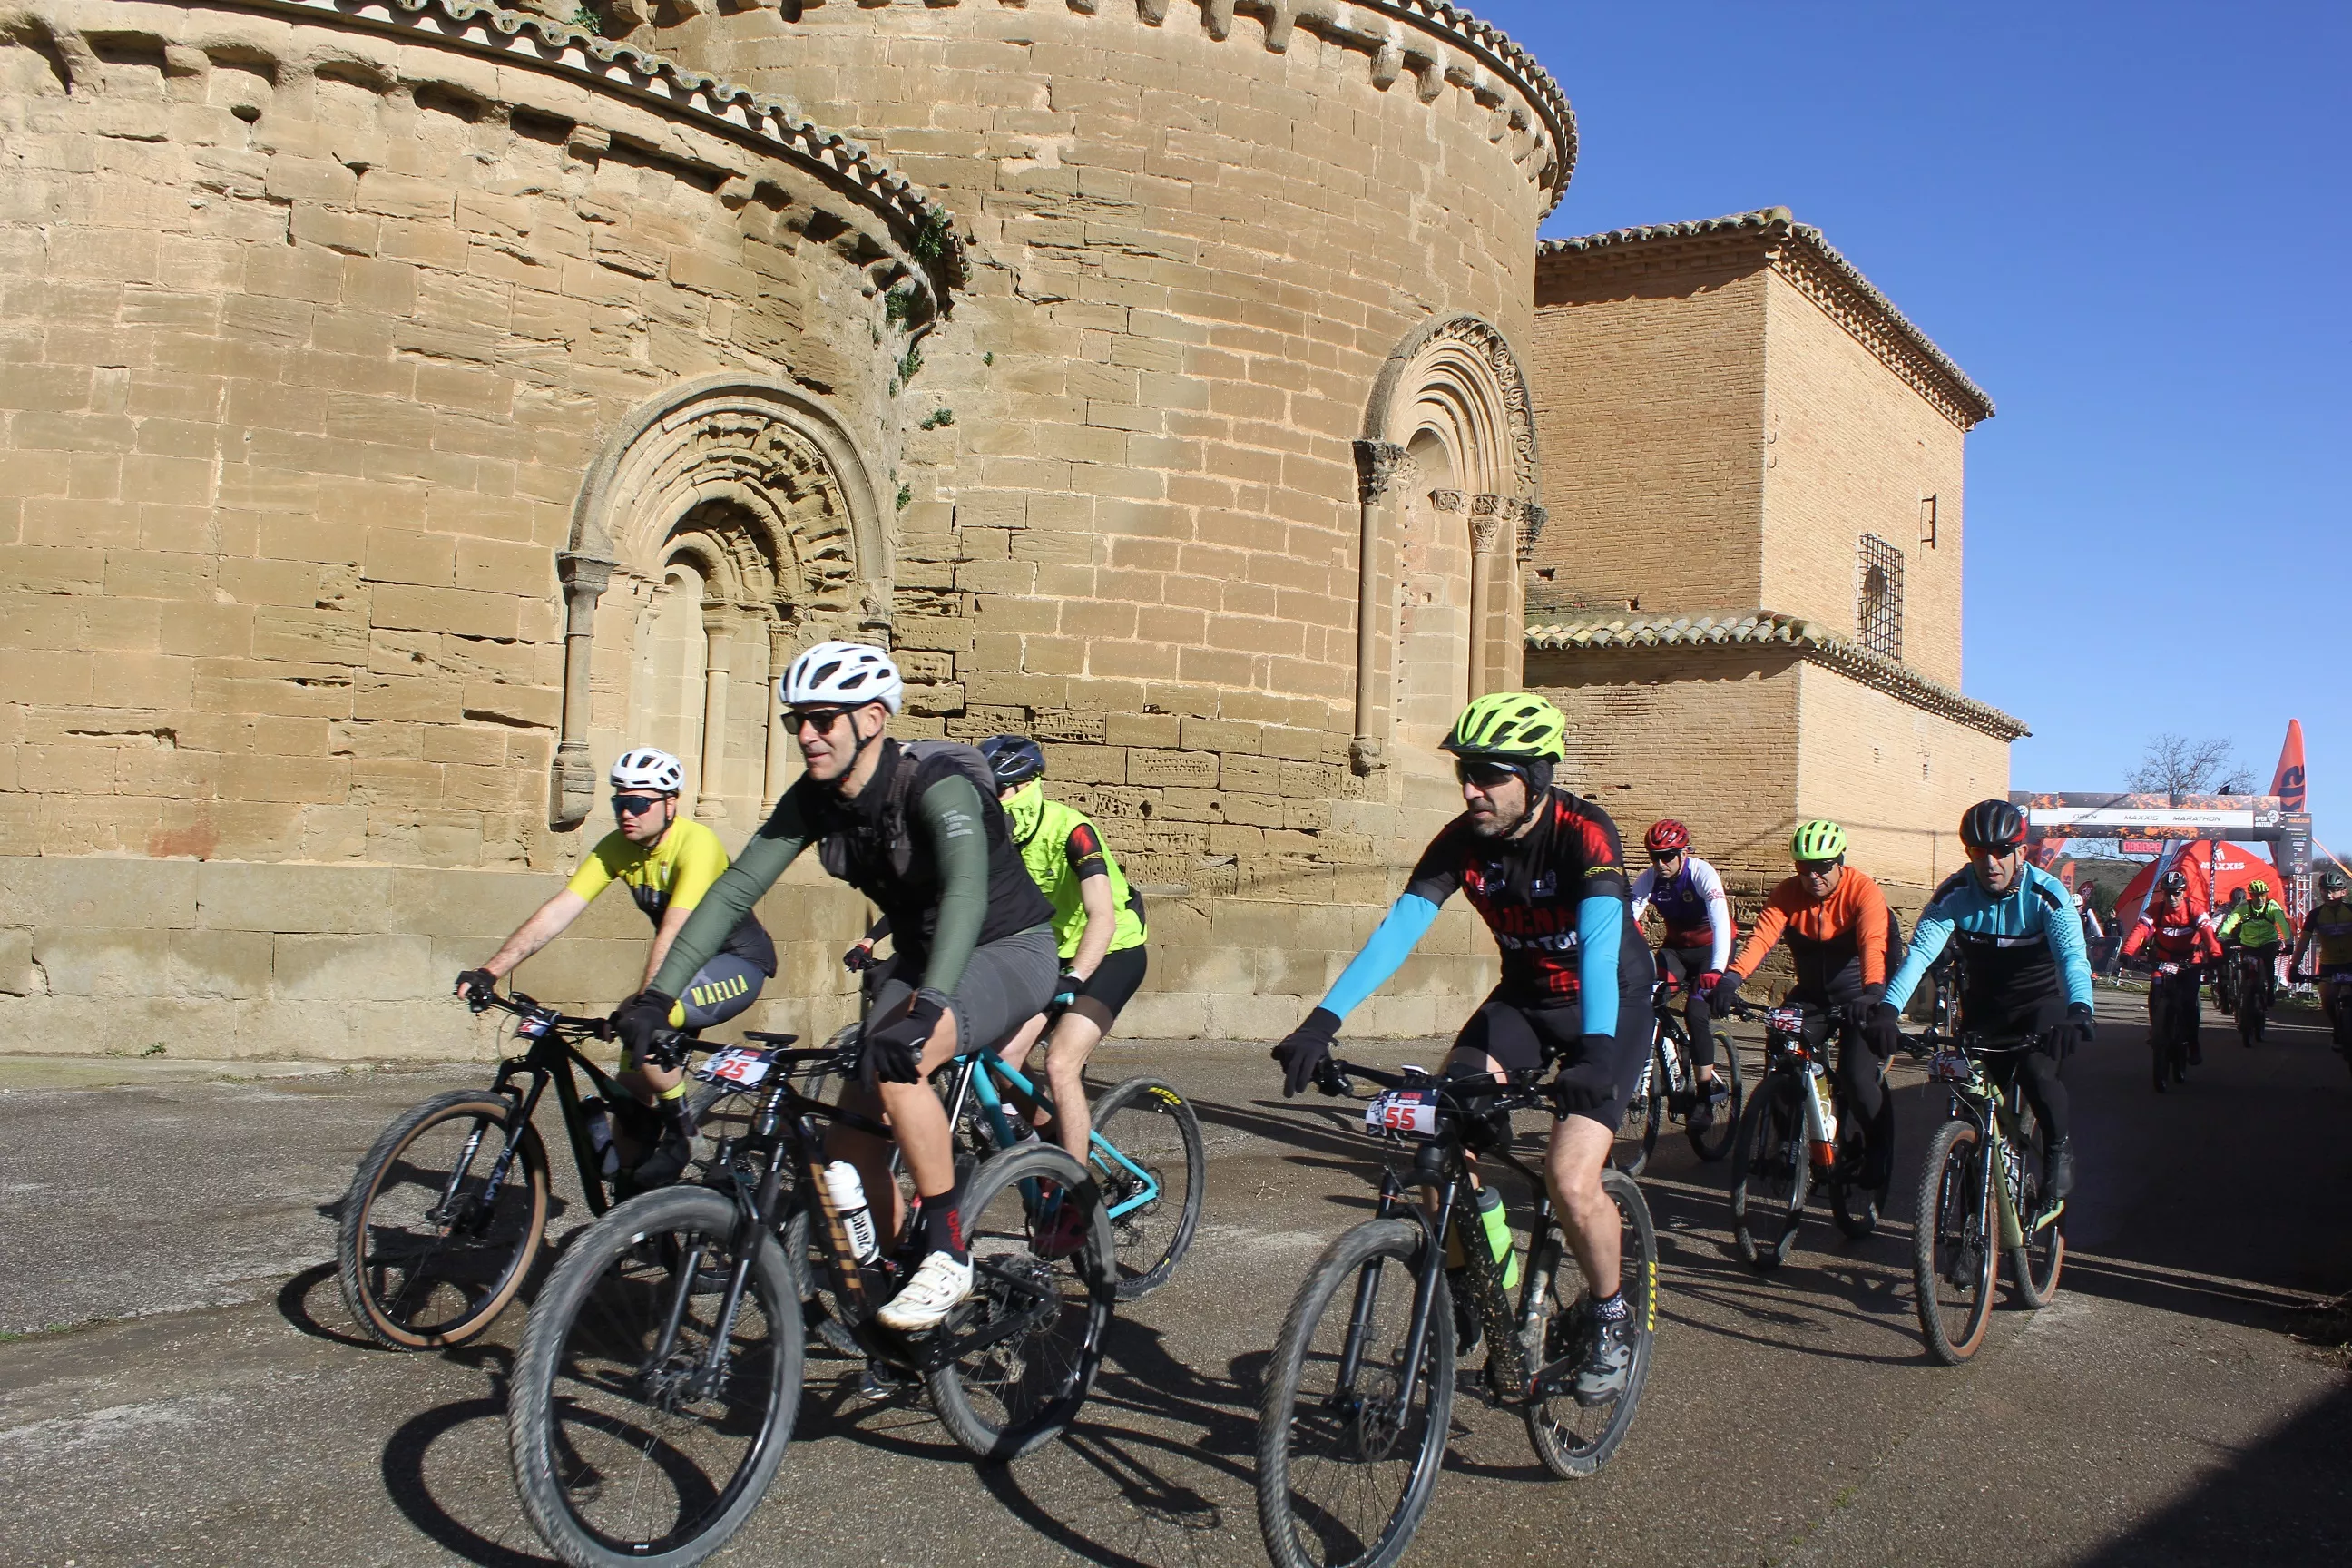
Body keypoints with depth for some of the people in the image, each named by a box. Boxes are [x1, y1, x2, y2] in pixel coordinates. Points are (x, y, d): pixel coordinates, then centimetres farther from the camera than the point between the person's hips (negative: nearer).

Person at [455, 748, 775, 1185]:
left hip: (740, 960, -7)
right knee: (632, 1086, 1)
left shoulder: (695, 844, -25)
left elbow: (673, 931, -36)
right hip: (691, 963, 7)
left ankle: (680, 1133, -11)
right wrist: (489, 972, -23)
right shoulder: (616, 848, -6)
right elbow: (557, 912, -13)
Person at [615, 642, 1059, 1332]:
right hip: (917, 956, 7)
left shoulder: (936, 785, -28)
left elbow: (967, 890, -44)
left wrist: (926, 1007, -57)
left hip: (1008, 950, -7)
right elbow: (736, 888, -8)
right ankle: (897, 1270, 18)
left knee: (897, 1061, -33)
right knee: (851, 1133, -4)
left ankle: (949, 1255, -19)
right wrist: (659, 992, -18)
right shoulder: (814, 799, -8)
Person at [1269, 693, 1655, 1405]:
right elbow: (1398, 928, -23)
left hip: (1612, 1002, -4)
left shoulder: (1584, 833, -27)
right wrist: (1322, 1021, -35)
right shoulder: (1461, 839, -15)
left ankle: (1611, 1316, 7)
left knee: (1570, 1179, -21)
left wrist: (1594, 1048, -58)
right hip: (1524, 997, 5)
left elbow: (1600, 940, -42)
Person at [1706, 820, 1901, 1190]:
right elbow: (1761, 937, -25)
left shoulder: (1863, 891, -20)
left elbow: (1873, 944, -36)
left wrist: (1873, 991, -55)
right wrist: (1731, 978, -43)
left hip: (1858, 996, -4)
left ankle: (1878, 1157, 7)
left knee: (1858, 1077, -18)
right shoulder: (1787, 894, -10)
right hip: (1812, 994, 4)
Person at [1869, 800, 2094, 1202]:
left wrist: (2080, 1010, -56)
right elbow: (1919, 952, -28)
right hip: (1984, 1006, 3)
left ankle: (2058, 1150, 0)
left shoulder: (2046, 893, -22)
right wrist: (1887, 1009, -44)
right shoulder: (1955, 893, -17)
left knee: (2039, 1071, -26)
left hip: (2041, 1002, -2)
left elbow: (2073, 957, -35)